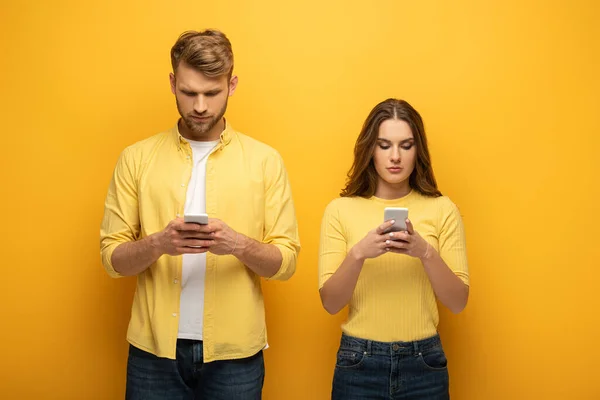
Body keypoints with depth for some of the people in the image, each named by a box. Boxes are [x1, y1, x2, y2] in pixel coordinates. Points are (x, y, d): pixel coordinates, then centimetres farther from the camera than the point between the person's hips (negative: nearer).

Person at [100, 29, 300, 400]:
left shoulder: (265, 160, 0)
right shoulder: (137, 158, 2)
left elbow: (286, 260, -1)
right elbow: (112, 258, 1)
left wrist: (239, 244, -19)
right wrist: (157, 243, -18)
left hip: (235, 354, 0)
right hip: (154, 351, 1)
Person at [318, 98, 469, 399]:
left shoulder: (442, 209, -1)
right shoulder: (341, 210, -3)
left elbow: (458, 302, -3)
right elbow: (330, 303, -6)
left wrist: (426, 253, -19)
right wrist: (358, 254, -22)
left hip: (424, 363, 1)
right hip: (358, 363, 0)